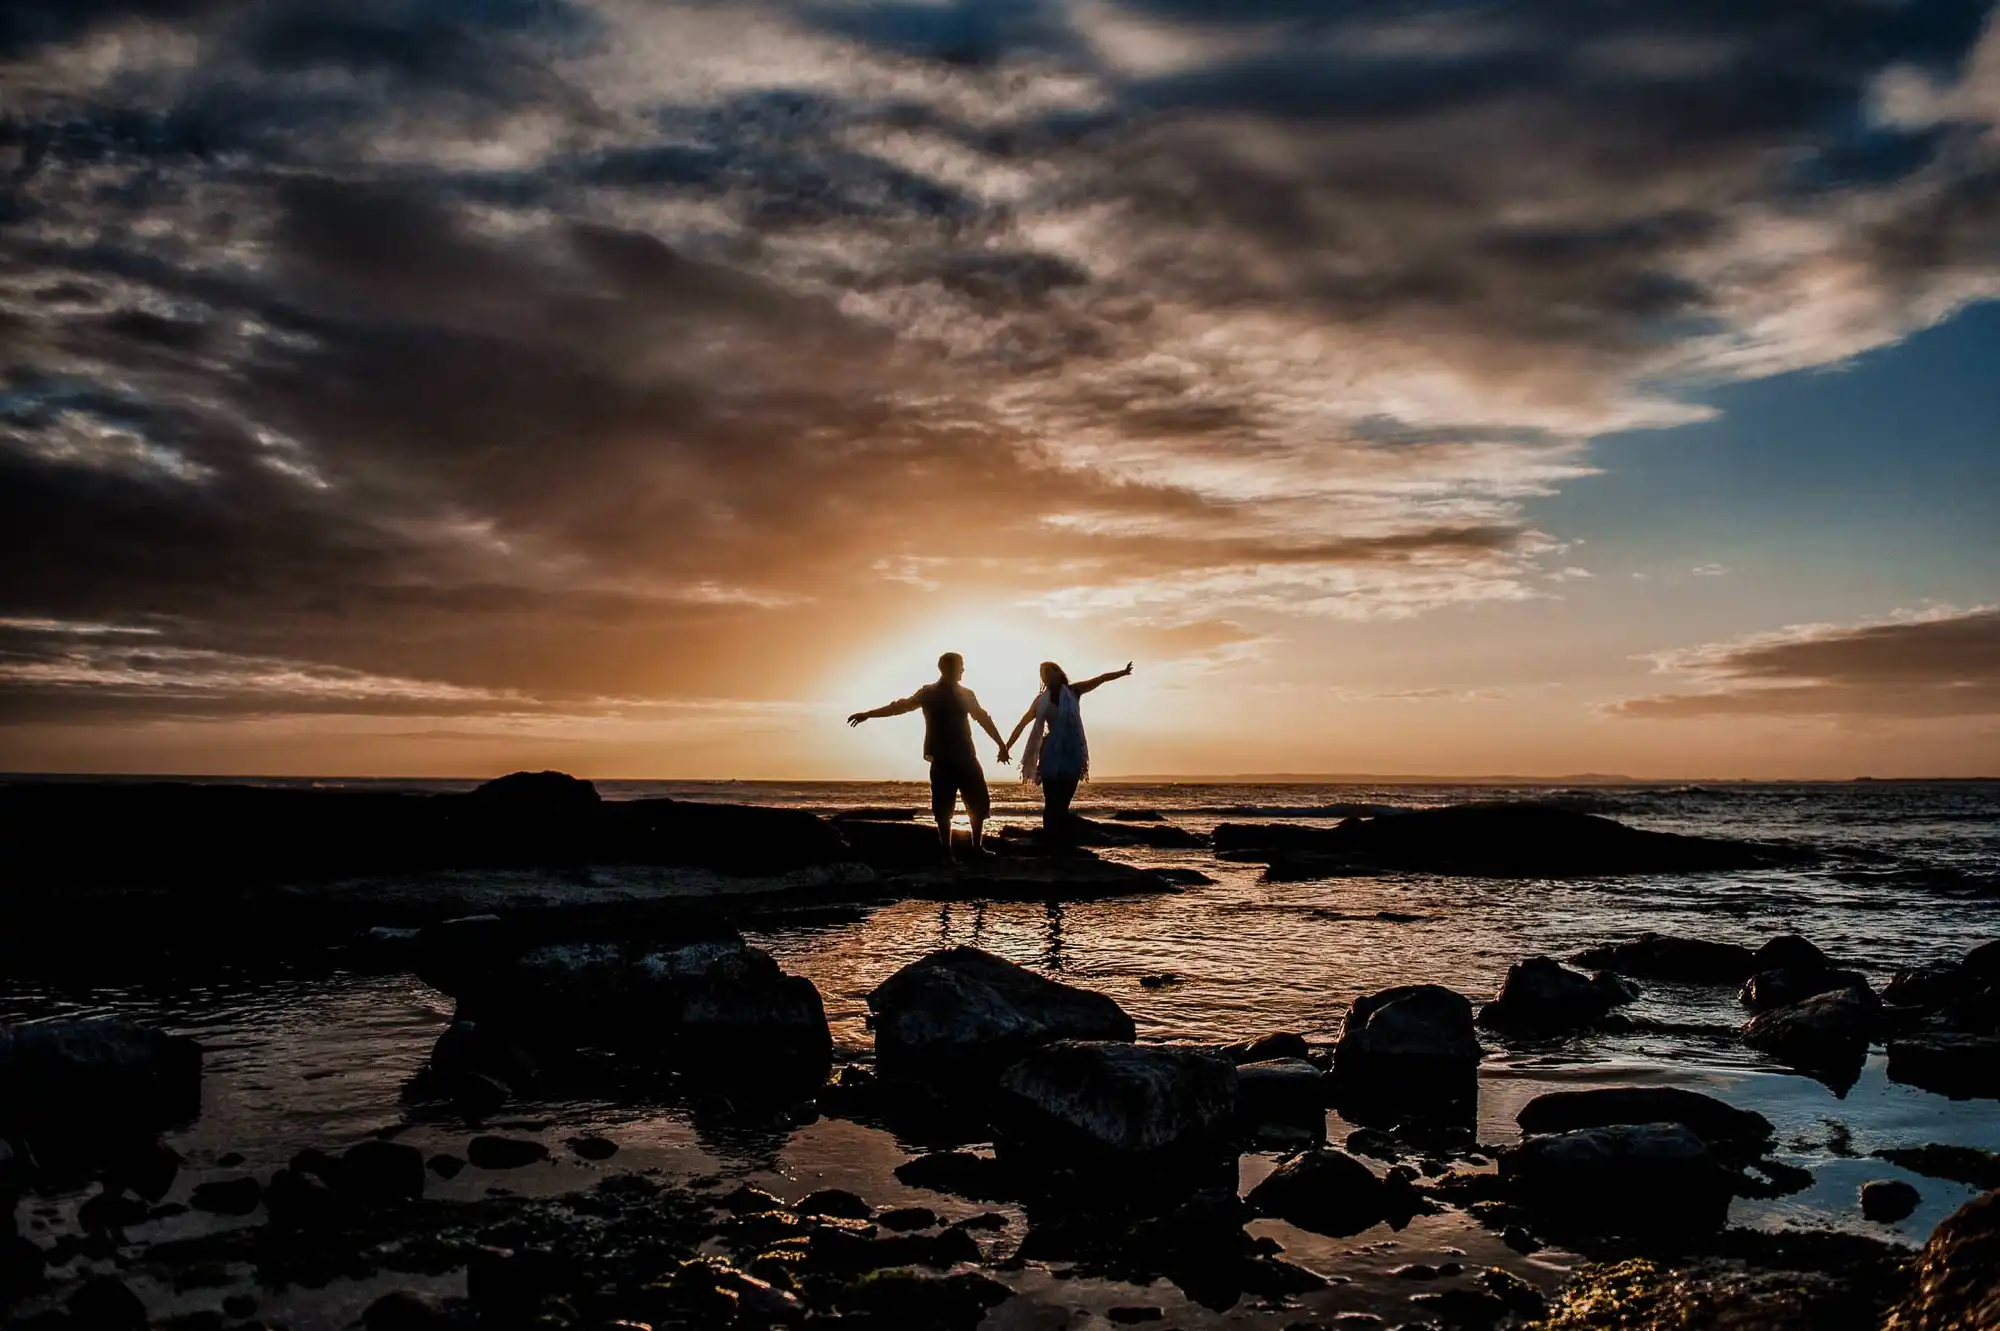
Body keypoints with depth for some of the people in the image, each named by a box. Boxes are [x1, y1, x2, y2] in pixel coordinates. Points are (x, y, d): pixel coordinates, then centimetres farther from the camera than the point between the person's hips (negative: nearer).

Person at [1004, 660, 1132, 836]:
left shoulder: (1073, 692, 6)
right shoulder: (1041, 700, 4)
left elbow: (1101, 679, 4)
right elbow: (1022, 724, 5)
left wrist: (1123, 672, -6)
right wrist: (1006, 747, 0)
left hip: (1072, 753, 1)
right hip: (1052, 754, -1)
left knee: (1063, 803, 3)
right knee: (1052, 803, -8)